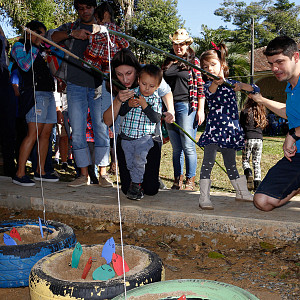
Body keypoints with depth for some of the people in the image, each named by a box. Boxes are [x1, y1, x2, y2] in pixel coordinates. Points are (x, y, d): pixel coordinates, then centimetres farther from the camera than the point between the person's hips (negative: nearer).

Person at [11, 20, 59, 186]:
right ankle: (20, 174, -13)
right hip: (35, 93, -8)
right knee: (34, 133, -16)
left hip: (48, 94, 9)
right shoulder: (19, 46, 5)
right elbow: (25, 65, -12)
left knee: (46, 132, 5)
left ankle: (40, 171, 12)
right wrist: (34, 47, -9)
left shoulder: (39, 49, 27)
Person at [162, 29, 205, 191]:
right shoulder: (167, 62, 17)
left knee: (188, 146, -6)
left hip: (187, 106, -5)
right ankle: (177, 180, 14)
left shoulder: (193, 62, 3)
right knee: (176, 147, 8)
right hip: (169, 106, 5)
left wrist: (200, 110, -9)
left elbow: (200, 87, -2)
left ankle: (190, 180, 3)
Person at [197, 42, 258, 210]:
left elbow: (256, 89, 9)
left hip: (232, 129, 4)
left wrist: (241, 86, -10)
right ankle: (204, 197, -12)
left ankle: (242, 192, 30)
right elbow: (209, 92, -24)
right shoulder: (209, 85, 1)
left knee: (231, 163, 14)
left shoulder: (231, 83, 11)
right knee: (208, 161, -14)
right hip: (214, 127, -4)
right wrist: (216, 82, -45)